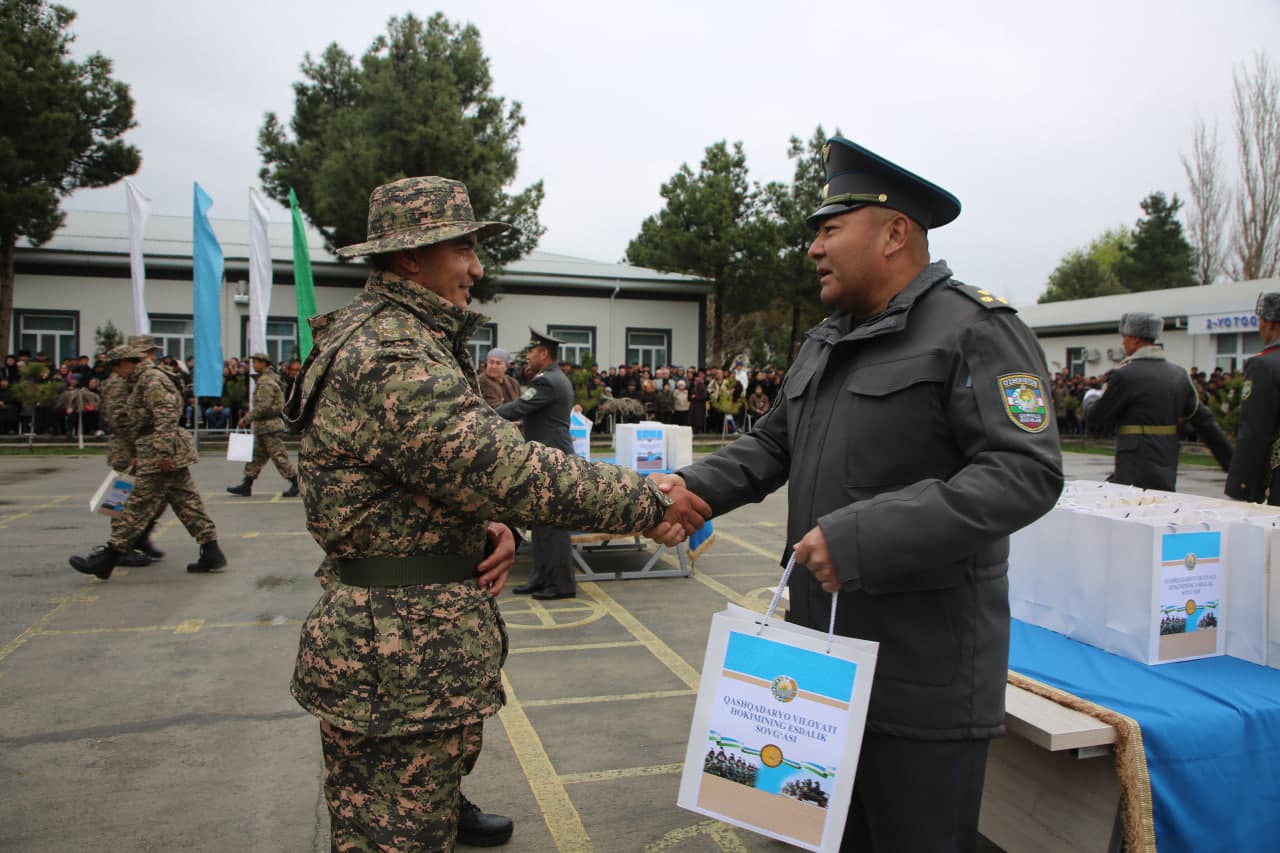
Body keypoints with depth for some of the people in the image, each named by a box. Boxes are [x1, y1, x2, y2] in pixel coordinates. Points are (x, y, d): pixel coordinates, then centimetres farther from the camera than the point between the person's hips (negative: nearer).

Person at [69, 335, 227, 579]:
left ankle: (107, 559, 2)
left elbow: (165, 416, -21)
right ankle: (211, 553, 9)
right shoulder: (155, 376, 21)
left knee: (138, 506, -4)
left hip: (157, 454, -10)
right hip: (173, 455, 10)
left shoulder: (150, 377, -10)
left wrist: (163, 452, -25)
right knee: (187, 502, 9)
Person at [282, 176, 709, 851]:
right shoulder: (389, 357, -24)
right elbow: (507, 467, -30)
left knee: (439, 771, 30)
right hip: (403, 651, -10)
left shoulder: (408, 340, 12)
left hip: (421, 637, 10)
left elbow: (456, 461, 15)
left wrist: (492, 526, -6)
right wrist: (649, 503, -22)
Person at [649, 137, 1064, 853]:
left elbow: (1025, 472, -22)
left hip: (922, 677, -8)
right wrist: (696, 488, 1)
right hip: (825, 658, 8)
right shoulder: (824, 344, 15)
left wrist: (863, 538, -28)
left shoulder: (976, 329, -12)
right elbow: (774, 443, 20)